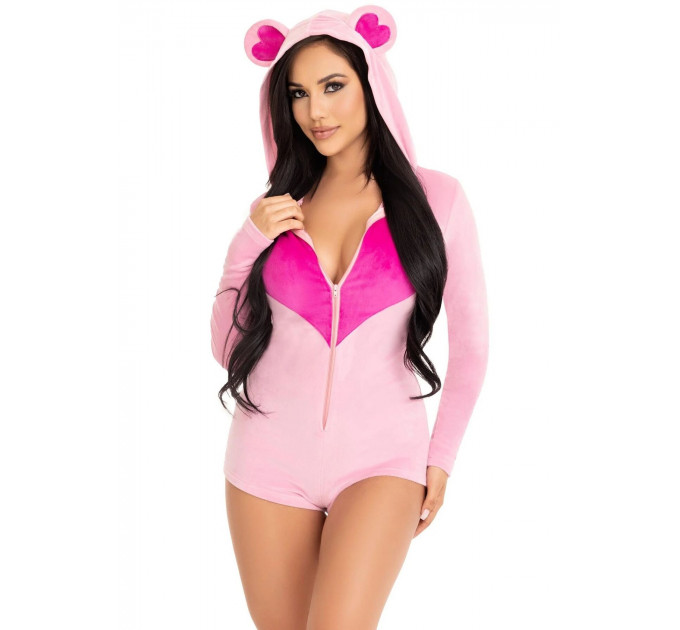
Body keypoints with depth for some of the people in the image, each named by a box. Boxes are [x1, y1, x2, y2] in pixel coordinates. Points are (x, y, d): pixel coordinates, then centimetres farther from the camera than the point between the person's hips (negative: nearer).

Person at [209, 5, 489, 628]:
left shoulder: (435, 197, -2)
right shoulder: (278, 208, 5)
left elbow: (471, 340, 5)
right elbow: (227, 348, 8)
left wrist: (441, 456, 5)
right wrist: (248, 243, -5)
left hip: (380, 458, -3)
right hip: (270, 456, 3)